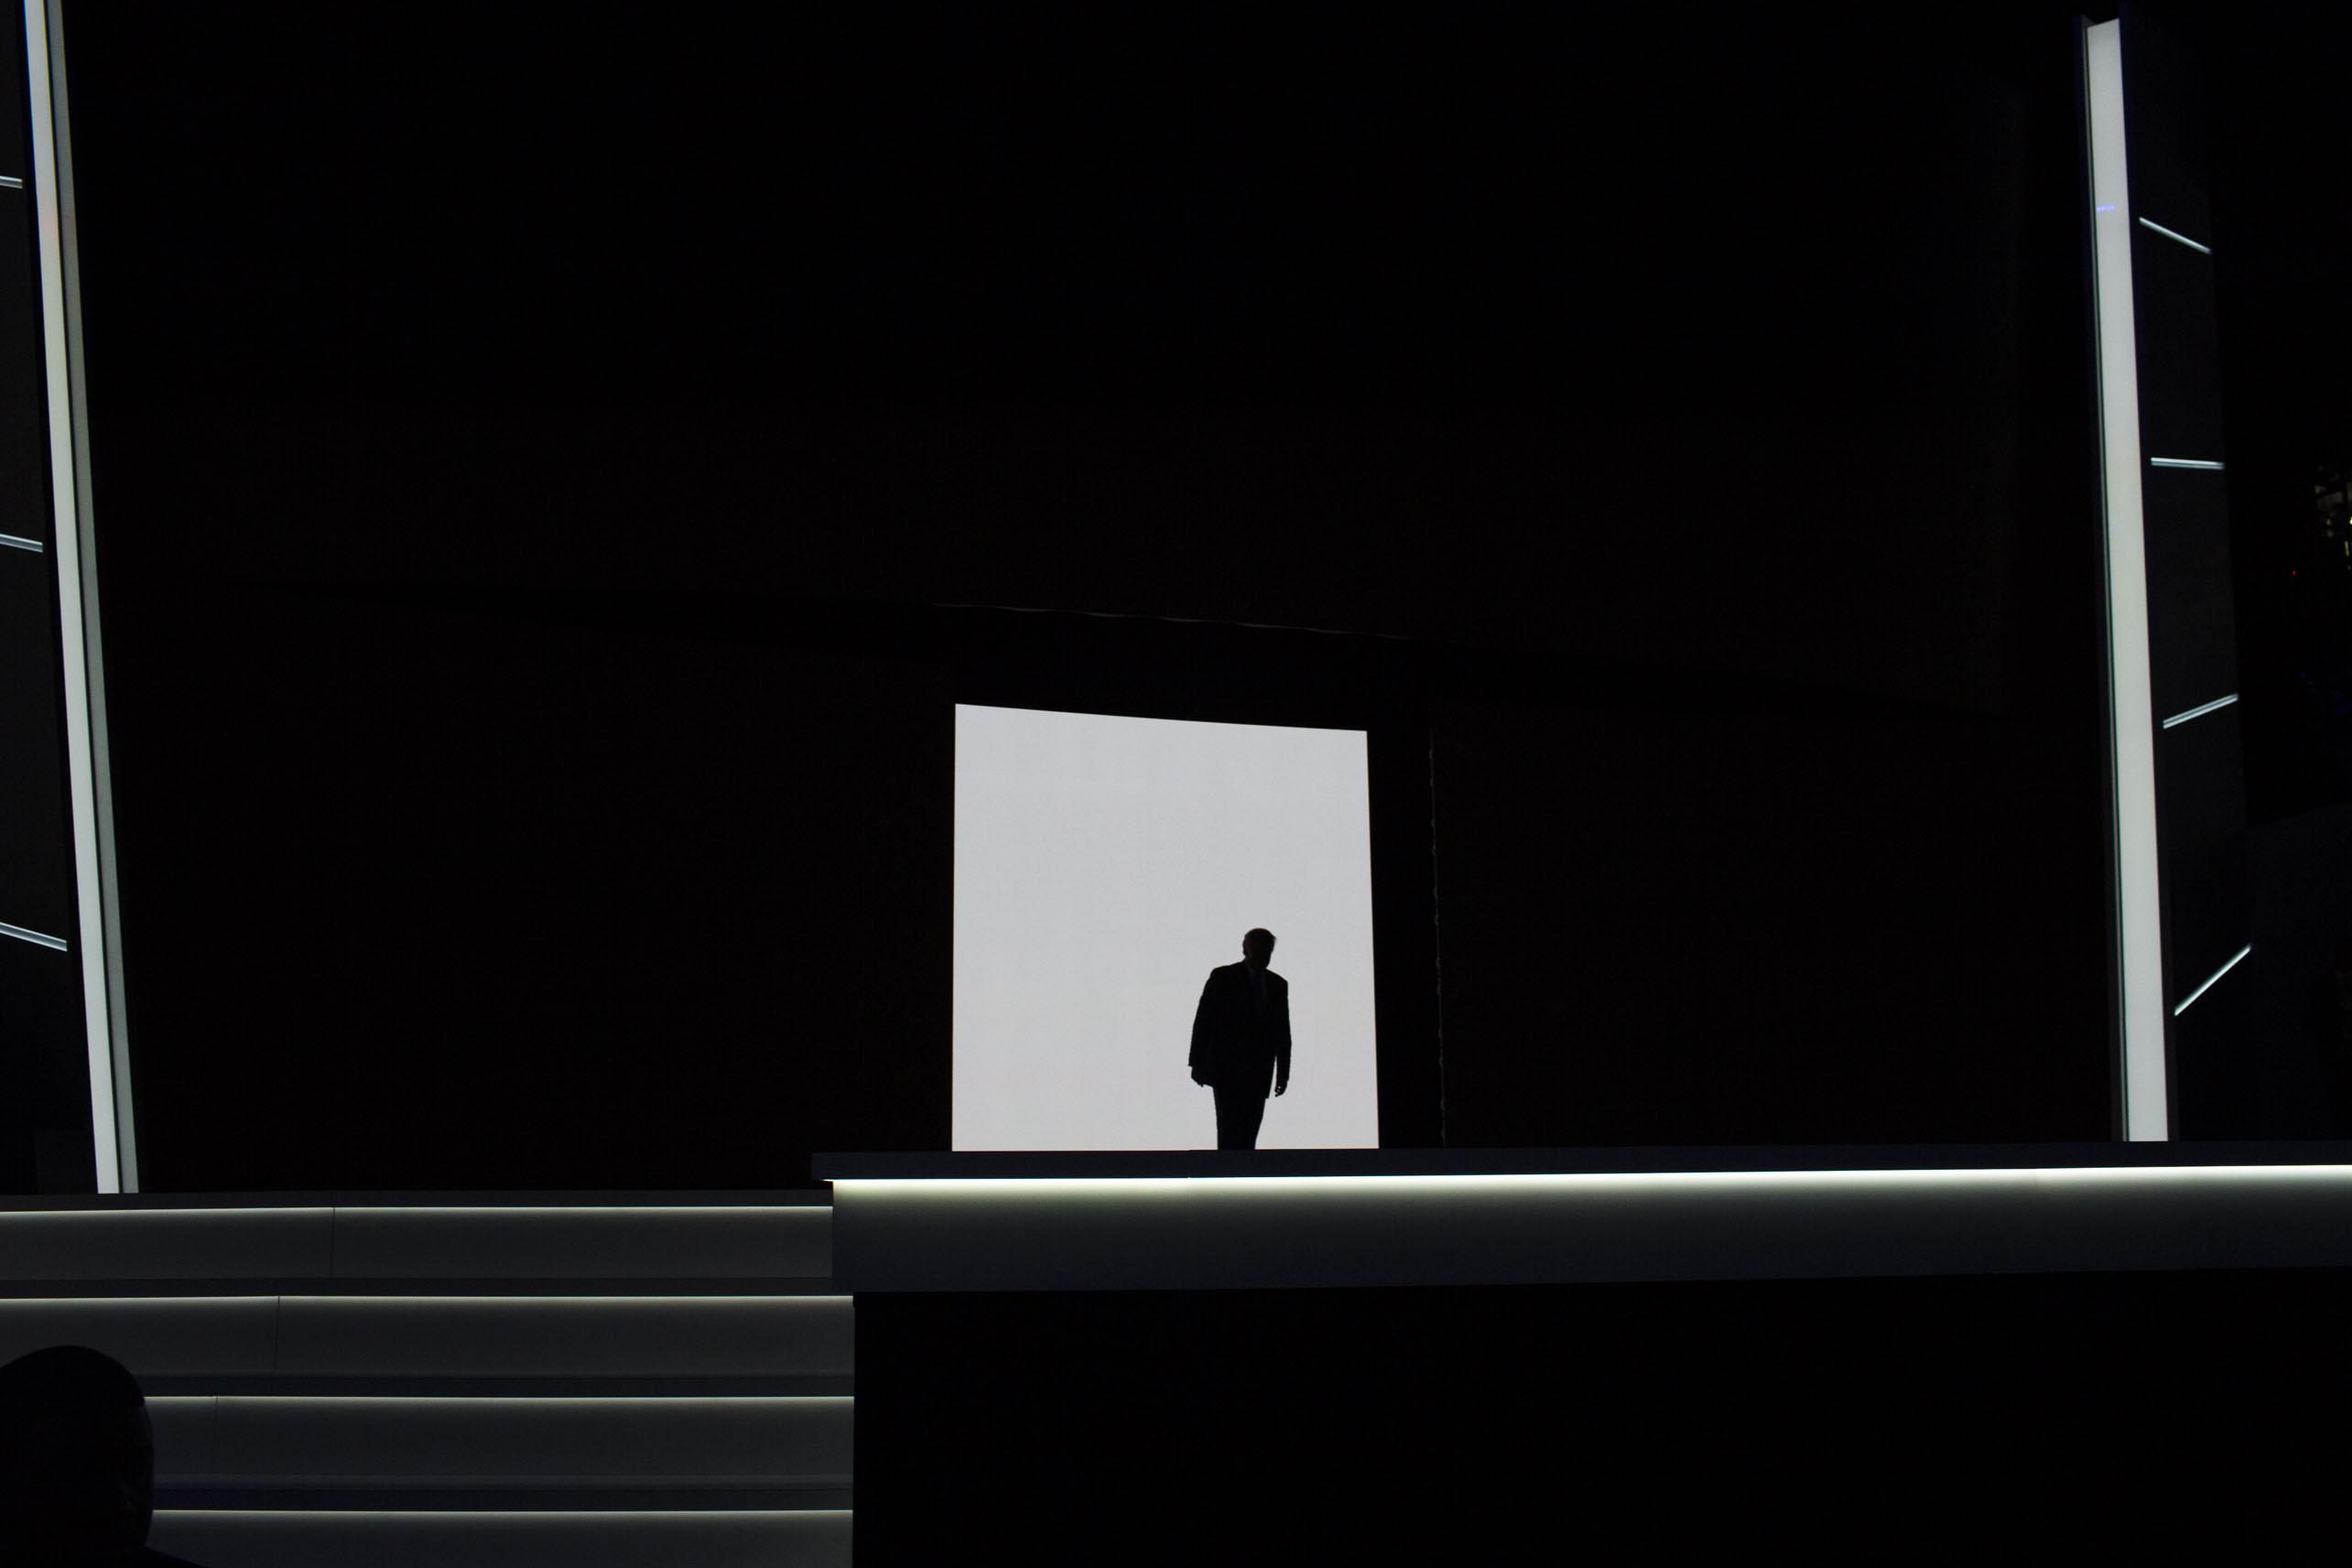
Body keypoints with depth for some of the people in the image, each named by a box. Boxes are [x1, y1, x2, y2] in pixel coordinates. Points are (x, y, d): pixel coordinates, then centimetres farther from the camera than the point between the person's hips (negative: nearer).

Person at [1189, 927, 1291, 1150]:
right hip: (1227, 1069, -4)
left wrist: (1283, 1071, 10)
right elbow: (1203, 1021, -2)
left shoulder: (1278, 985, 12)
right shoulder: (1223, 977, -1)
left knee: (1249, 1131, 0)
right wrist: (1198, 1063, -7)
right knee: (1231, 1130, -11)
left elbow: (1283, 1030, 14)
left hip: (1259, 1071, 4)